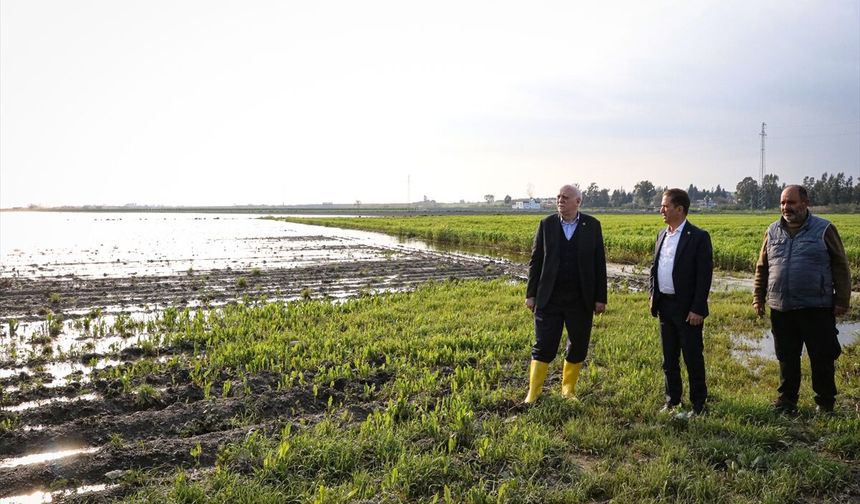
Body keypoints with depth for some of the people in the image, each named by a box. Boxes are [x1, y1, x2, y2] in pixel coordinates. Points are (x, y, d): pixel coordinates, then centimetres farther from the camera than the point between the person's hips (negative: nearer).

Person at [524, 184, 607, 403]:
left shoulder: (592, 225, 1)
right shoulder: (546, 224, 1)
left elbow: (599, 263, 2)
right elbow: (535, 261, 4)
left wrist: (600, 297, -1)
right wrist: (531, 294, 0)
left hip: (580, 300, 1)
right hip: (549, 298, -1)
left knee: (578, 347, 10)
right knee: (543, 347, 1)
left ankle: (568, 390, 27)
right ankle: (533, 393, 12)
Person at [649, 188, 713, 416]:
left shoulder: (698, 237, -12)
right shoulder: (662, 235, 10)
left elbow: (704, 275, -14)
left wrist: (697, 309, -17)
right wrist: (653, 295, 9)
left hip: (687, 308, -7)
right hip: (664, 305, 7)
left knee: (693, 358, 4)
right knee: (669, 358, 15)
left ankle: (698, 404, 17)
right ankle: (672, 401, 28)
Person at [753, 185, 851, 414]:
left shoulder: (824, 229, -1)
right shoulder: (773, 231, 9)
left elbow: (840, 267, 0)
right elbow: (762, 268, 13)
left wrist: (842, 300, -4)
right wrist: (758, 298, 9)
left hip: (817, 309, -3)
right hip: (781, 309, 3)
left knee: (822, 358, 6)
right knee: (786, 359, 12)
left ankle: (825, 403, 22)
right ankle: (787, 400, 25)